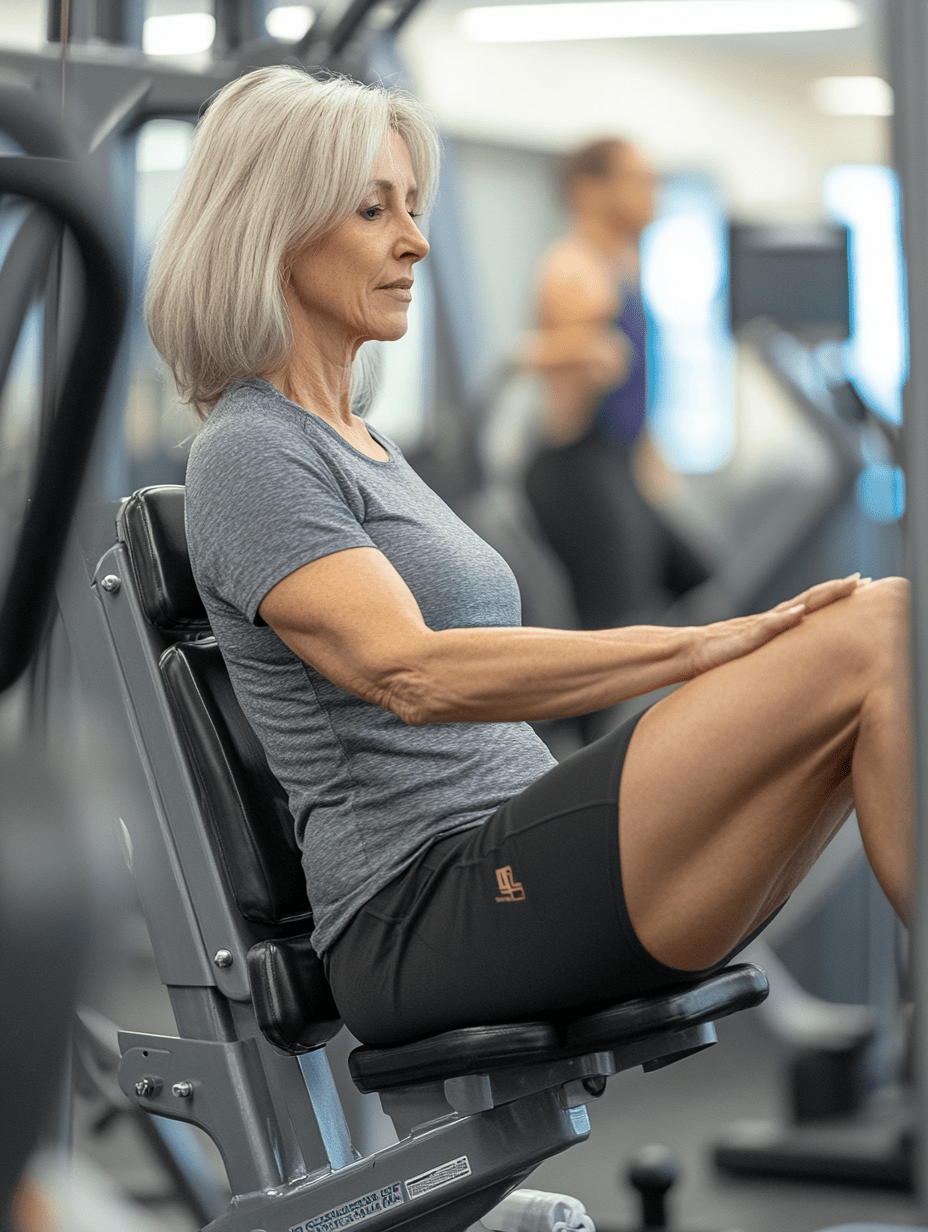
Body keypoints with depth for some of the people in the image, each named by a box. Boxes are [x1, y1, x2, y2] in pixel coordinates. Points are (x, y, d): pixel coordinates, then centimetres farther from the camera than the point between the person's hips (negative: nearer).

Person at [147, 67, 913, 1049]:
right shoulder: (249, 456, -6)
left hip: (514, 876, 9)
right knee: (875, 635, -22)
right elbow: (411, 674, -23)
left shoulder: (363, 445, 24)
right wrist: (707, 645, -26)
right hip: (428, 920, -9)